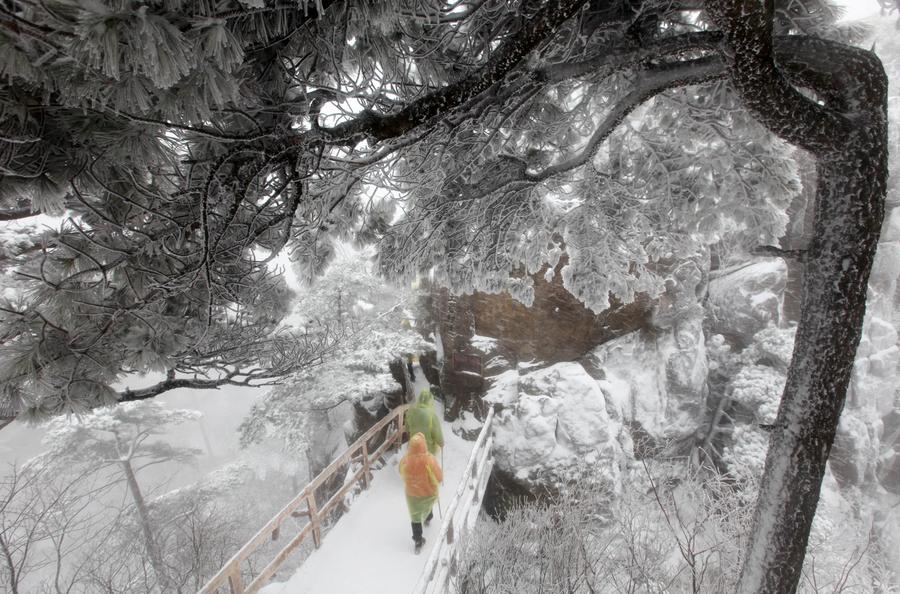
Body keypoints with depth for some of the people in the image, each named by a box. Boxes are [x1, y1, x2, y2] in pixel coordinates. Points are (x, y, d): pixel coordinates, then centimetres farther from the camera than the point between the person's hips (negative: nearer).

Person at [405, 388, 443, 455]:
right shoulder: (431, 414, -30)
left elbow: (407, 428, 2)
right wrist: (441, 443, -1)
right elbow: (437, 432, -20)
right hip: (429, 447, -4)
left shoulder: (411, 410, -14)